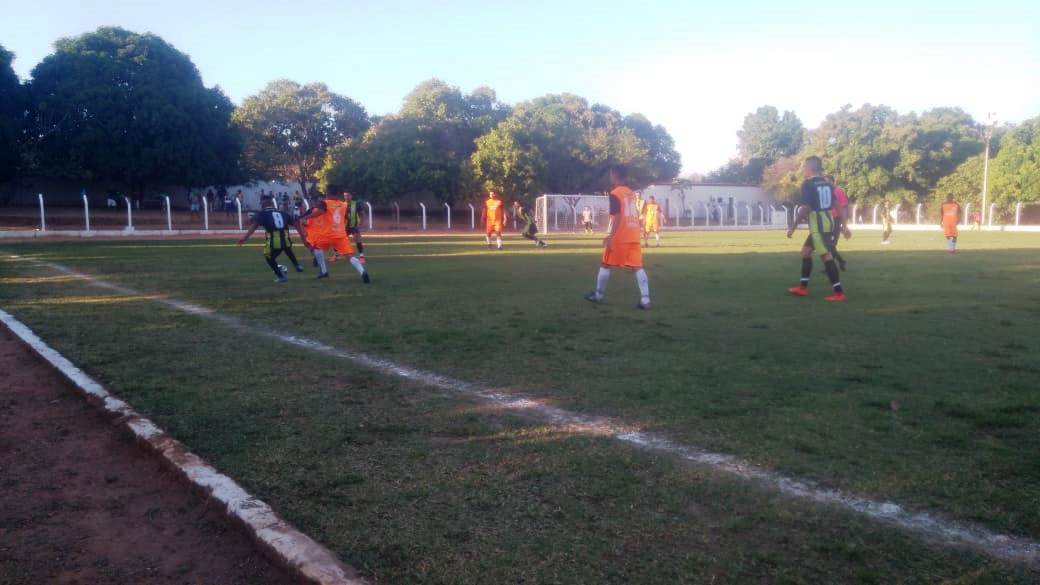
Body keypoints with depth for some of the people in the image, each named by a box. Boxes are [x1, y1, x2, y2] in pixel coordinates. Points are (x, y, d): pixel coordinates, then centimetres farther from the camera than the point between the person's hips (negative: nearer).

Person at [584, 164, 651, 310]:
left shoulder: (615, 194, -8)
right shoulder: (631, 193, 16)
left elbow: (617, 217, -17)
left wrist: (610, 236, -20)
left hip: (620, 237, -6)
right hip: (634, 236, 6)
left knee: (605, 265, 10)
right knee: (638, 267, 0)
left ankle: (598, 295, 21)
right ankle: (645, 300, -10)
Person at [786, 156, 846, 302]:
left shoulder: (808, 184, -12)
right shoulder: (827, 183, 13)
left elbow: (805, 208, -19)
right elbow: (833, 205, 14)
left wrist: (793, 227, -15)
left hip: (818, 225, -9)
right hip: (828, 221, 9)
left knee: (826, 256, -9)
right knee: (805, 251, 18)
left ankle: (839, 292, -10)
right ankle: (803, 287, 21)